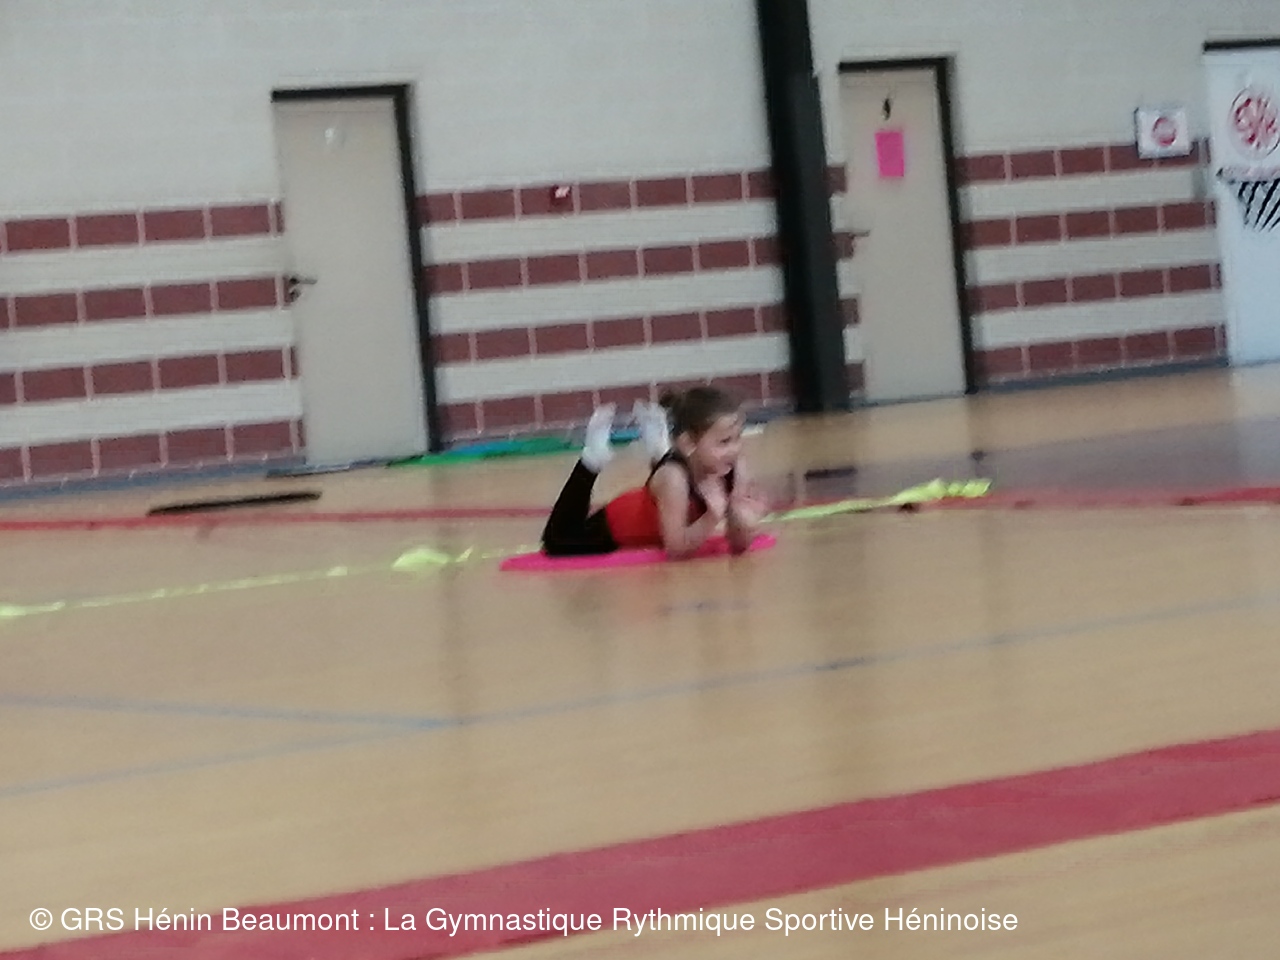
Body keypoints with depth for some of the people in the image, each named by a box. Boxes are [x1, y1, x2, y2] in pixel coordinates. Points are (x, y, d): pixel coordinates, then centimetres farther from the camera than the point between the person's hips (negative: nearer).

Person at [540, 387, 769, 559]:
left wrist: (743, 522, -42)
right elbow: (675, 548, -40)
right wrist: (713, 517, -52)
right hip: (618, 525, -4)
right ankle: (592, 459, 17)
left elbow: (739, 545, -21)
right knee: (557, 543, 16)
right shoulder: (674, 477, -43)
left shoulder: (735, 469, -29)